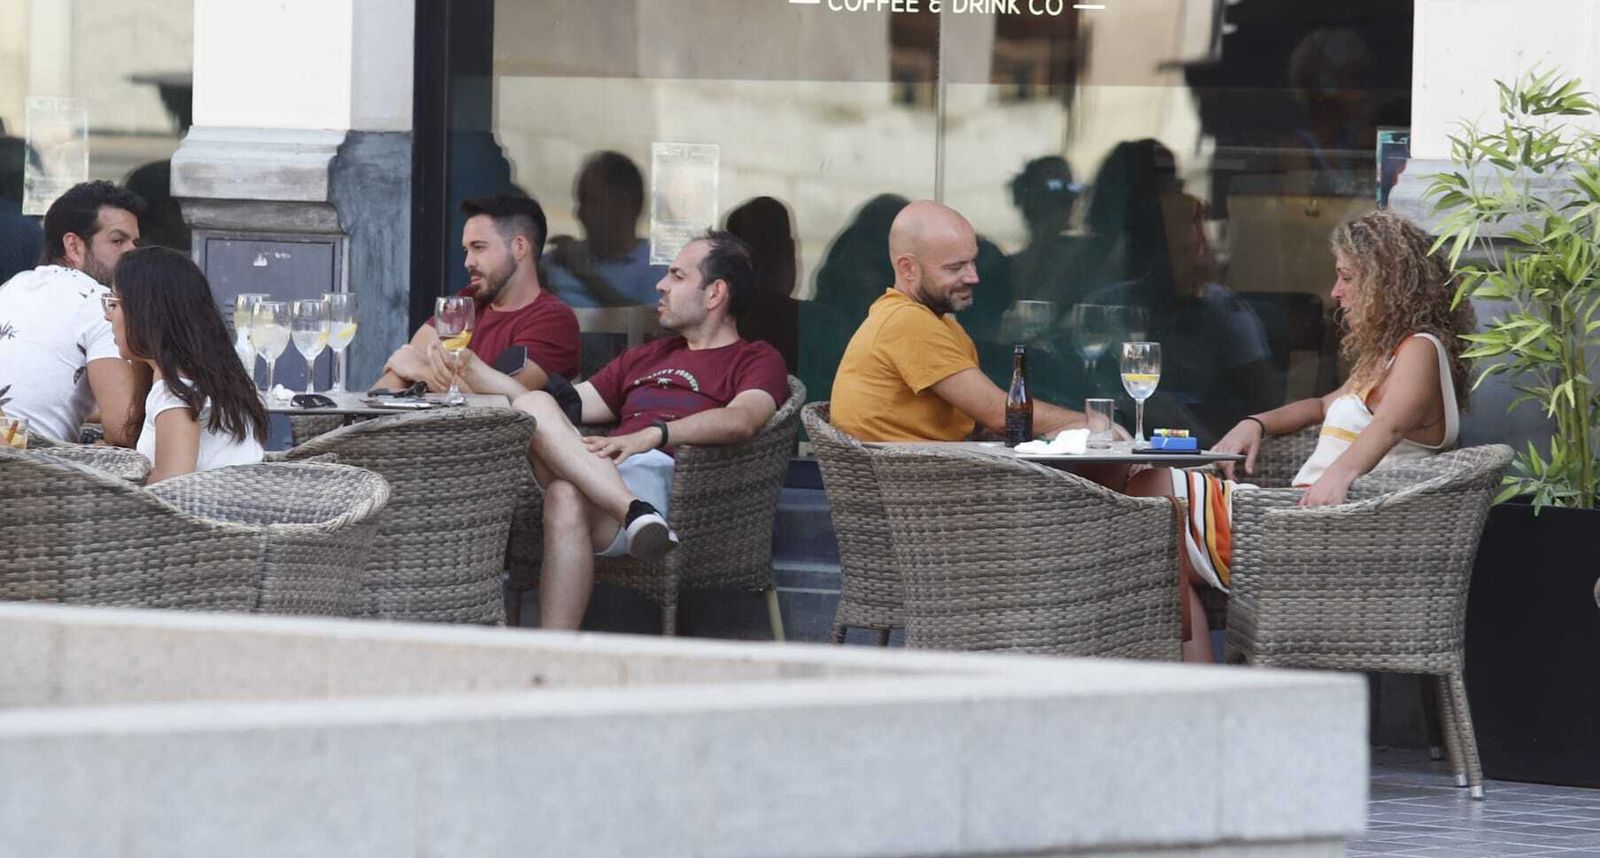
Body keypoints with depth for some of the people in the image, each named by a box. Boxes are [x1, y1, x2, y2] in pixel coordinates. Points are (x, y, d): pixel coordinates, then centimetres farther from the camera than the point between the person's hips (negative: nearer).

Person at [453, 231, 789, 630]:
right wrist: (470, 367, 23)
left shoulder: (757, 360, 16)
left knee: (567, 498, -38)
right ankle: (636, 513, -43)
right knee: (534, 406, -24)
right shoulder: (645, 358, 39)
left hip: (662, 471, -6)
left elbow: (742, 421, -7)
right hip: (600, 469, 6)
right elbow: (564, 406, 35)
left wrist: (650, 435, -21)